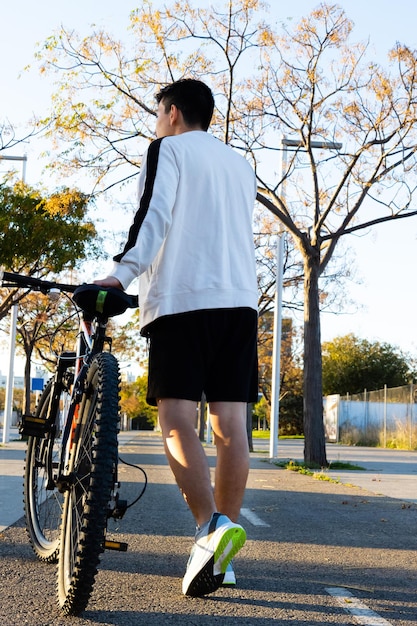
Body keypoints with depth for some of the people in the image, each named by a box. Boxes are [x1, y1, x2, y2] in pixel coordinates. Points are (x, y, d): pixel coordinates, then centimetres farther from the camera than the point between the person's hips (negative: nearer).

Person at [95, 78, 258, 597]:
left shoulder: (167, 149, 7)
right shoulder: (240, 165, 26)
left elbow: (154, 214, -11)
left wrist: (120, 274, -22)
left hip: (182, 300, -6)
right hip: (241, 300, 6)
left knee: (176, 419, -9)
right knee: (229, 423, 0)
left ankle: (211, 526, -27)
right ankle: (219, 555, 1)